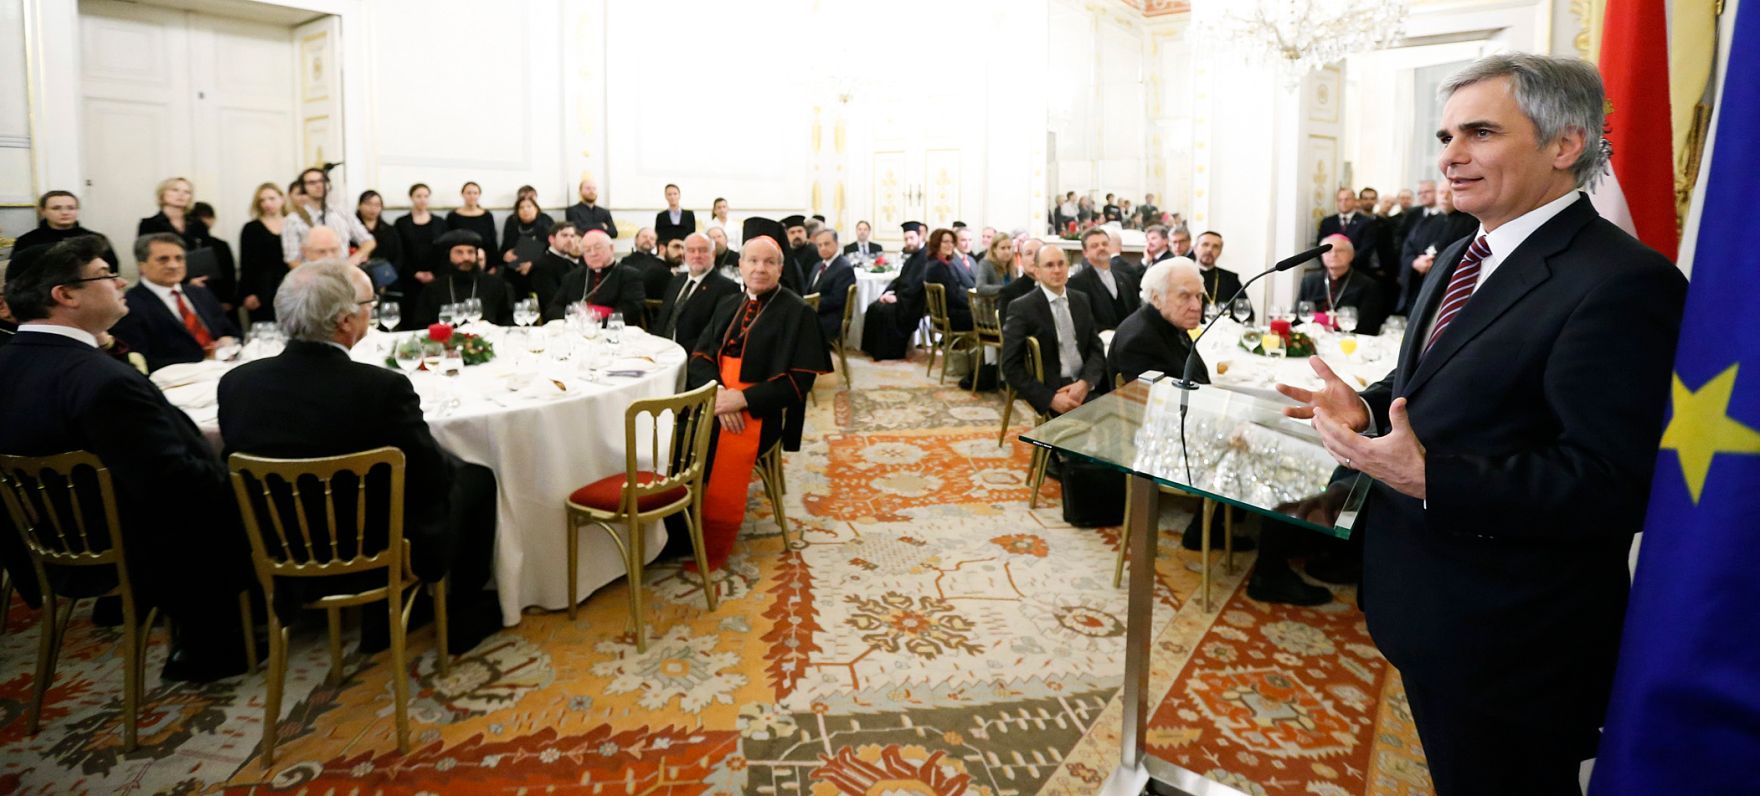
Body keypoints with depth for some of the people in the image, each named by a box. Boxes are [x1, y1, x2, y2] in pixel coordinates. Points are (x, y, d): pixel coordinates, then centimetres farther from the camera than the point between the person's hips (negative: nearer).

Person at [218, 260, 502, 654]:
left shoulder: (236, 382, -10)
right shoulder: (383, 386, -26)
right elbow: (434, 477, -15)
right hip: (382, 555, -5)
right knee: (476, 479, 17)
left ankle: (381, 620, 31)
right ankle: (463, 617, 29)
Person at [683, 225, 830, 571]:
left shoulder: (797, 312, -1)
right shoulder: (728, 305, 16)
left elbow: (799, 380, -9)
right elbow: (700, 355, 9)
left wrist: (743, 399, -18)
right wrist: (717, 392, -13)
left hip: (758, 408, -5)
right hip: (713, 397, 5)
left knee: (728, 449, -32)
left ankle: (710, 551, -13)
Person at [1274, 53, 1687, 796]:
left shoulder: (1622, 284, -23)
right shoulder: (1461, 257, 7)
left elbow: (1615, 488, -27)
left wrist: (1428, 479, -34)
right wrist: (1369, 406, -2)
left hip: (1508, 636, -8)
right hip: (1432, 607, 9)